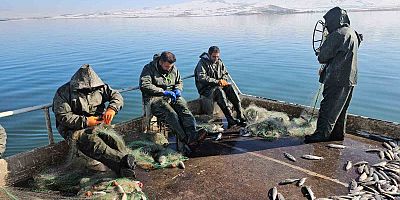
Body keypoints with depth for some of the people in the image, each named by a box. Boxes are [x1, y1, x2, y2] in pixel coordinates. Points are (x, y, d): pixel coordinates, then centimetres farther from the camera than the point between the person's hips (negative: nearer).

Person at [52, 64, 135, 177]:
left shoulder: (99, 87, 6)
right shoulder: (63, 92, -5)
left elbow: (117, 96, 7)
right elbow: (62, 116, -11)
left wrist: (112, 109, -16)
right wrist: (85, 121, -21)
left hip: (98, 125, 4)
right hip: (74, 129, -3)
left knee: (115, 140, -27)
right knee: (94, 142, -36)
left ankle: (126, 171, -40)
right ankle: (124, 160, -51)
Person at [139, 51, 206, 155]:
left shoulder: (174, 69, 16)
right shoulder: (149, 68, -2)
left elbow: (179, 82, 30)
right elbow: (144, 86, -16)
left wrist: (178, 90, 4)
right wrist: (163, 92, -18)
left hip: (172, 96, 5)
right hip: (154, 98, -5)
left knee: (184, 109, -27)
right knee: (171, 114, -32)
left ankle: (192, 134, -43)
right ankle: (185, 141, -40)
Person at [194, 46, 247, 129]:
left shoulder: (219, 62, 14)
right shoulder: (202, 63, -7)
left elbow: (225, 74, 21)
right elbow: (202, 78, -18)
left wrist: (223, 81, -3)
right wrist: (217, 81, -20)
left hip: (219, 86, 6)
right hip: (205, 89, -6)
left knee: (230, 87, -24)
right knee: (219, 91, -36)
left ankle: (240, 116, -29)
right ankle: (231, 120, -42)